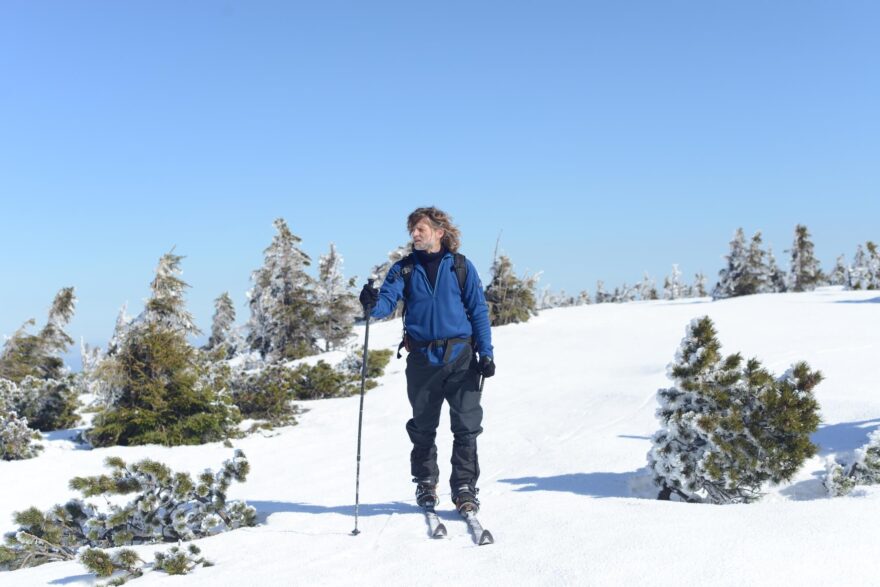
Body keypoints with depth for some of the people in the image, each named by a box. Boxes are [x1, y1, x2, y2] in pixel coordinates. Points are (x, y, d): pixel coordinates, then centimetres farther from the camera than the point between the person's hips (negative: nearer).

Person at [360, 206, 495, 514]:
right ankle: (425, 483, 28)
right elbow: (387, 301, -6)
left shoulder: (461, 266, 3)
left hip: (461, 356, -1)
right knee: (423, 428, 12)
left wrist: (485, 353, -3)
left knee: (466, 426, -2)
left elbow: (478, 310, 3)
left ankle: (465, 486, 9)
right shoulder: (404, 268, 6)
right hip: (422, 359, 2)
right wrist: (372, 304, -30)